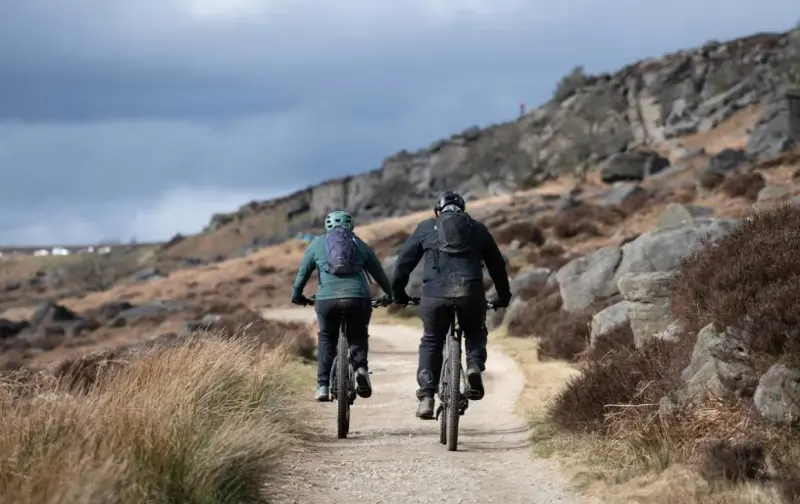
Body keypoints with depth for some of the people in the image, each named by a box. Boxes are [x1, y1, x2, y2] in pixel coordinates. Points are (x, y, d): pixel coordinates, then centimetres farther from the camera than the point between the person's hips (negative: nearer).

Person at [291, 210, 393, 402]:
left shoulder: (317, 243, 18)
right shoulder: (360, 245, 21)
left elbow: (303, 272, 16)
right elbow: (379, 273, 27)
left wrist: (296, 295, 30)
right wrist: (389, 295, 40)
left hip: (327, 299, 0)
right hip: (358, 298, 0)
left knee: (326, 338, 19)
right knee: (358, 337, 21)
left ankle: (323, 386, 10)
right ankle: (361, 368, -7)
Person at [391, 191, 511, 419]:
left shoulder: (426, 228, 19)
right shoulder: (477, 229, 23)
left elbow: (405, 260, 17)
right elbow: (497, 263, 27)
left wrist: (398, 292, 27)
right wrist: (503, 296, 38)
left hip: (435, 293, -1)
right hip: (471, 292, 1)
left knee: (431, 342, 16)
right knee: (475, 331, 27)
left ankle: (426, 397, 4)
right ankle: (475, 365, -1)